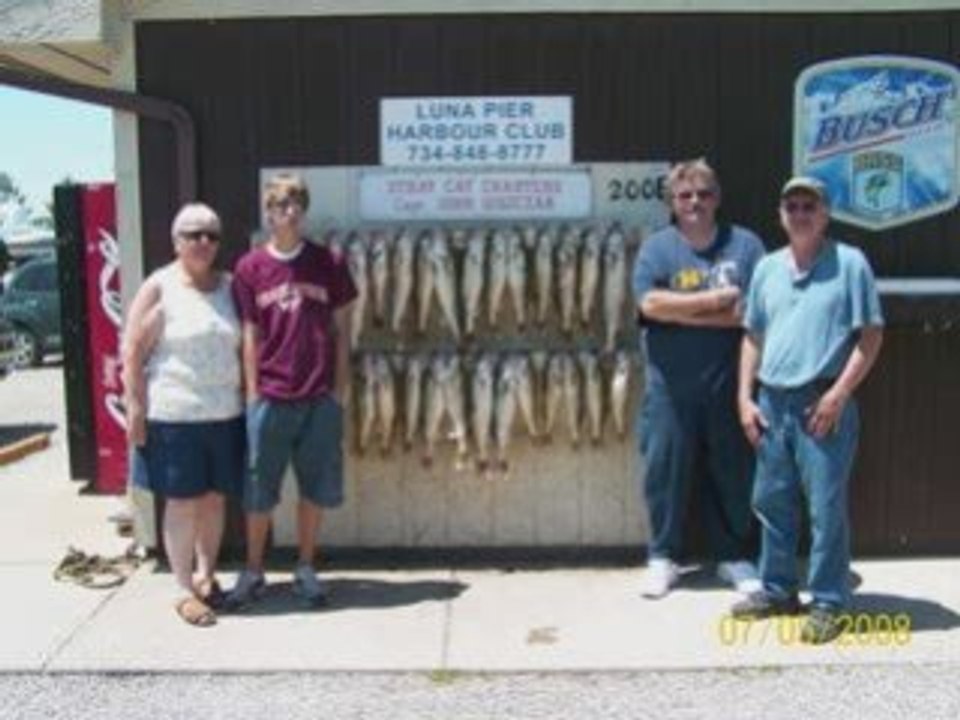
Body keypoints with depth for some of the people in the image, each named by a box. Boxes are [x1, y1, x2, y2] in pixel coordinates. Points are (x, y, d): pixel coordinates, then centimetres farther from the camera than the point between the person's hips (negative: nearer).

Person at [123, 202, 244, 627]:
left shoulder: (229, 286, 10)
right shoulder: (159, 288, -5)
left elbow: (244, 346, 16)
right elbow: (133, 352, -7)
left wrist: (250, 397, 13)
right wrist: (135, 407, -12)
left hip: (225, 414, 5)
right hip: (174, 415, -5)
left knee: (214, 498, 12)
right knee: (182, 501, 1)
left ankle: (206, 575, 28)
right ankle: (184, 590, 11)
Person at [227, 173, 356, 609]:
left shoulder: (329, 264, 2)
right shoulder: (250, 268, 1)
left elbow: (341, 329, 5)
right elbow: (250, 335, 3)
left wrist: (340, 389, 1)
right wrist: (253, 394, -1)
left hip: (320, 398, 1)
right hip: (270, 398, 0)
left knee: (315, 487, 9)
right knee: (258, 490, 7)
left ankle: (305, 569, 25)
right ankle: (253, 572, 23)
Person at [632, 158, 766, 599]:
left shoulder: (745, 245, 3)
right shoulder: (656, 248, 3)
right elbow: (651, 303, -14)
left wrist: (683, 311, -13)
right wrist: (716, 300, -13)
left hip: (727, 384, 1)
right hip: (670, 387, 0)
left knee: (732, 472, 10)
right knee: (665, 470, 5)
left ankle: (733, 557, 26)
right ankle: (662, 557, 20)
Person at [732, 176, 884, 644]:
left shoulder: (849, 263, -4)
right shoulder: (767, 268, 12)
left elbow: (871, 335, -6)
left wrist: (838, 394, -13)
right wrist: (745, 397, 8)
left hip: (821, 403, -5)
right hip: (771, 402, 6)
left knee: (826, 508, 0)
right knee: (771, 501, 13)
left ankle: (828, 603, 11)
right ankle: (777, 590, 27)